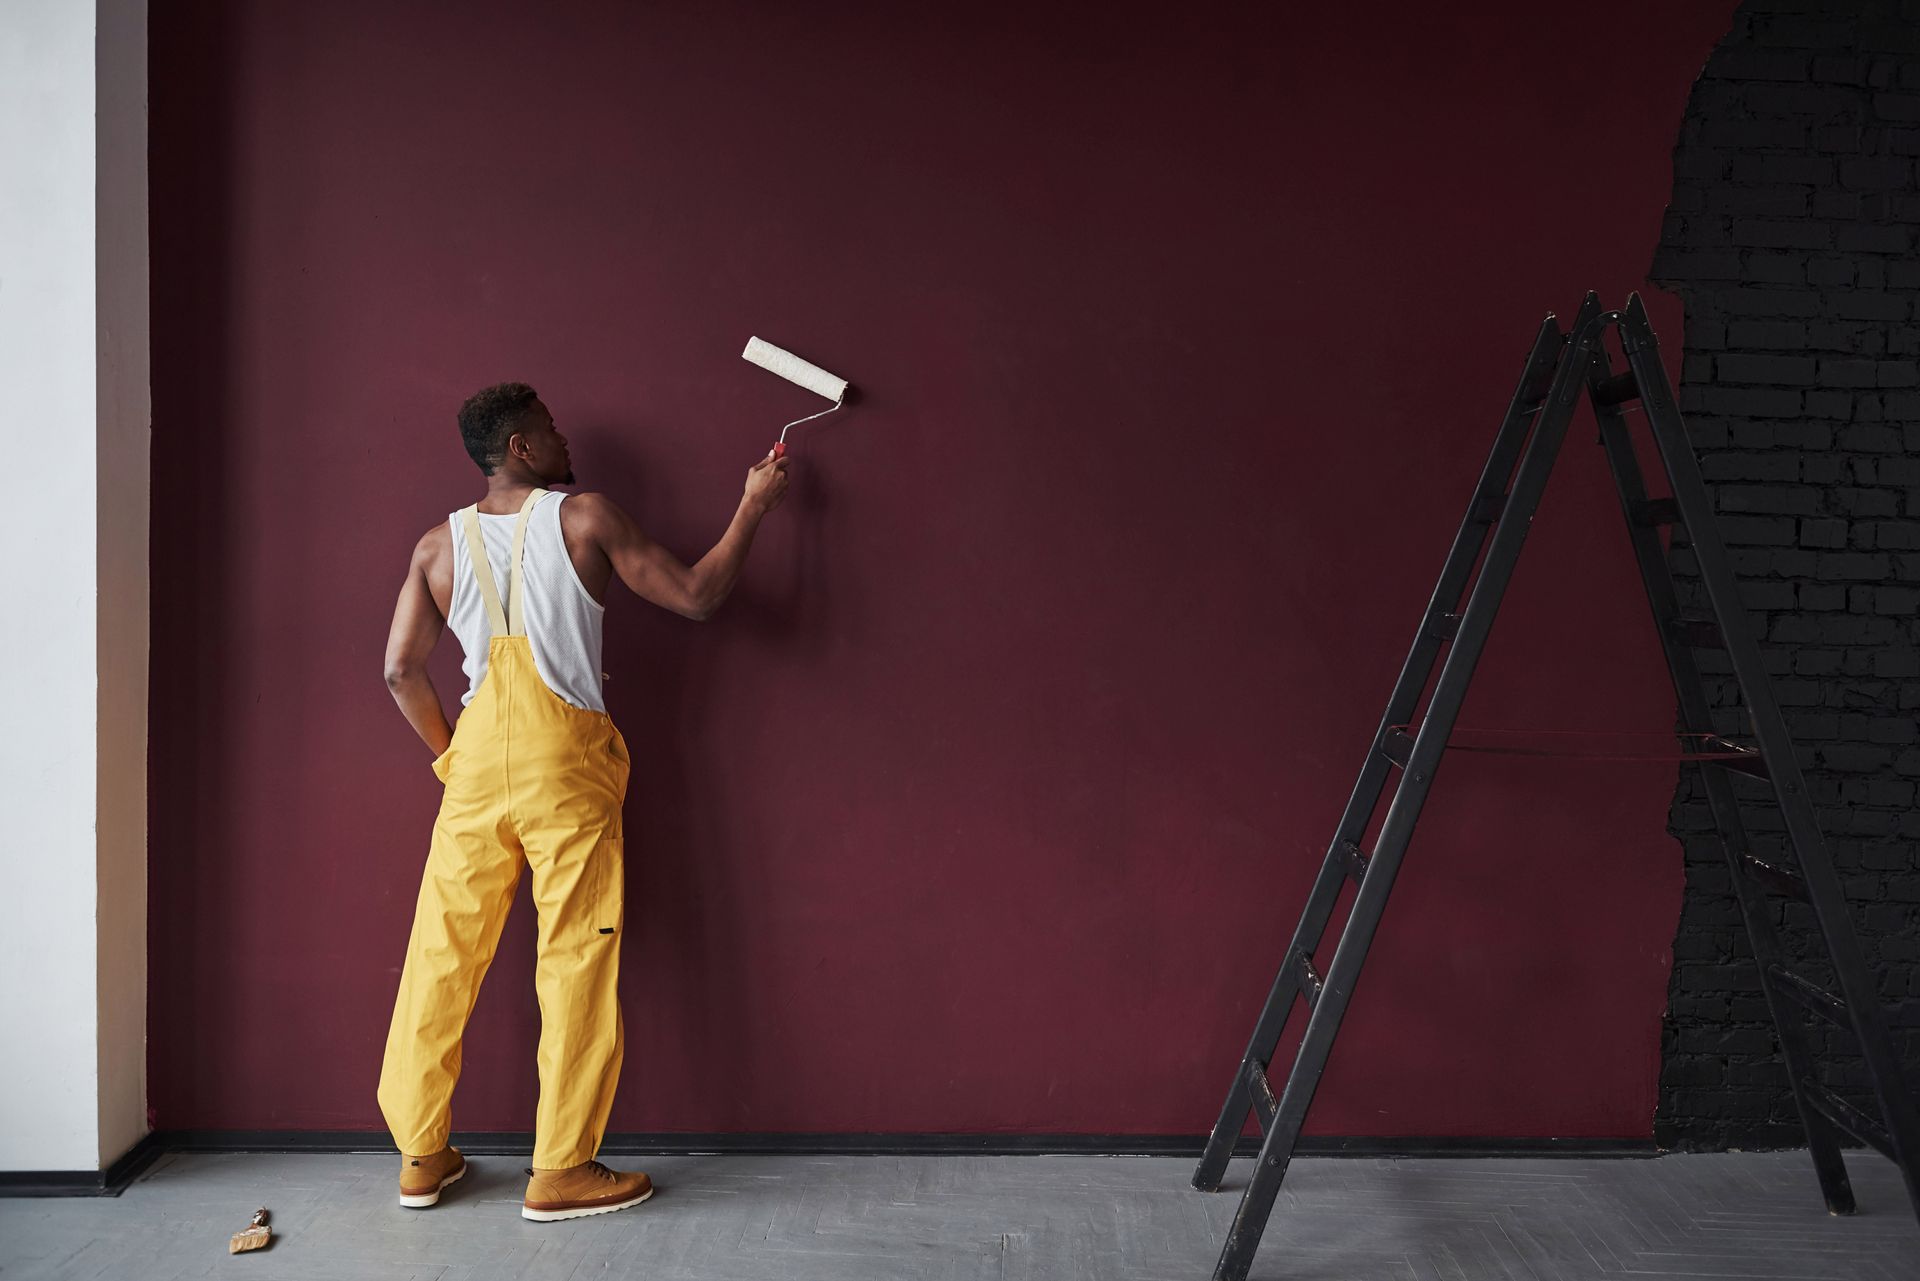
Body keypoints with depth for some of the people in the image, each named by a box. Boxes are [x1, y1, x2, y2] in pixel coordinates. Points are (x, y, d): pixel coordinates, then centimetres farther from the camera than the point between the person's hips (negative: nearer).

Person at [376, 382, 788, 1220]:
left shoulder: (438, 546, 10)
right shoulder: (585, 519, -2)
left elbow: (401, 669, 5)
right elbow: (695, 596, -1)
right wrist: (754, 505, 9)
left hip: (476, 763, 5)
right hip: (565, 763, -4)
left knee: (444, 953, 11)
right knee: (576, 961, 2)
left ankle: (421, 1157, 22)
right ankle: (561, 1172, 8)